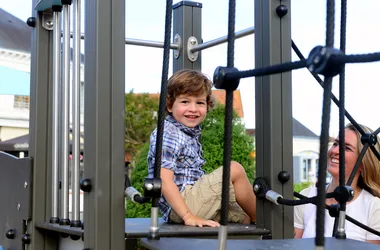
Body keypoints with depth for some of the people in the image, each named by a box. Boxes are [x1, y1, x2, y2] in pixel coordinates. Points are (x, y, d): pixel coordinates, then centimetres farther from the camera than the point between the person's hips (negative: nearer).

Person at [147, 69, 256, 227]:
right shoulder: (167, 135, -15)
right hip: (177, 210, -10)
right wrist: (188, 217, -27)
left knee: (245, 218, 11)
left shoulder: (191, 133, 16)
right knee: (235, 170, -13)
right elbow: (164, 181, -23)